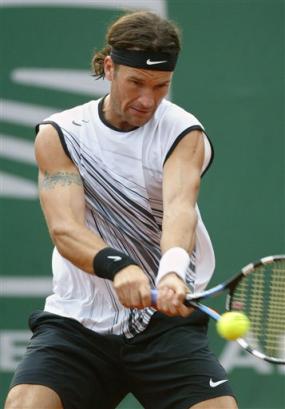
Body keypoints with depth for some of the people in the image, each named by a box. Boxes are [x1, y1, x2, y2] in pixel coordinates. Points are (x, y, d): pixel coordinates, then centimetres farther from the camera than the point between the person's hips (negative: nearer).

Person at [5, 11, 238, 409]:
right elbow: (65, 229, -15)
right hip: (76, 323, 0)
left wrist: (173, 271, -45)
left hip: (166, 320, 0)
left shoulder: (184, 133, -2)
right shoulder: (58, 135, 0)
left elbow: (179, 207, -23)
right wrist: (117, 266, -37)